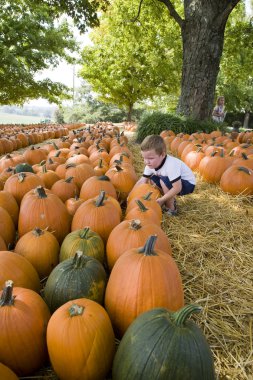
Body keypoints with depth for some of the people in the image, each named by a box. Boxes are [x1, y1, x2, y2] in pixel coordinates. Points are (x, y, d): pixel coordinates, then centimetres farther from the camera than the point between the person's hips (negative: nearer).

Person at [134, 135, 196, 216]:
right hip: (172, 181, 8)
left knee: (164, 181, -30)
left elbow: (177, 188, -36)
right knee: (153, 178, -1)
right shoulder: (151, 164, -13)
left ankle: (171, 208, -9)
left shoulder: (170, 165, -37)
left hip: (188, 184, -8)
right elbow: (142, 181, -6)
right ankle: (170, 200, 8)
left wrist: (161, 200, -31)